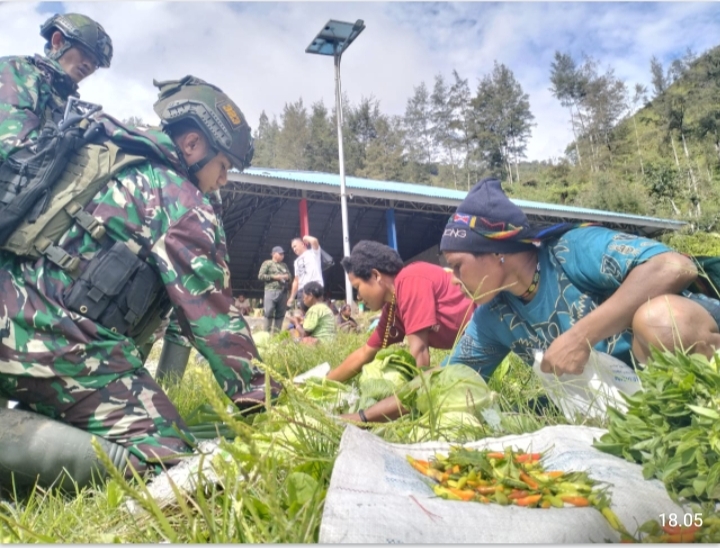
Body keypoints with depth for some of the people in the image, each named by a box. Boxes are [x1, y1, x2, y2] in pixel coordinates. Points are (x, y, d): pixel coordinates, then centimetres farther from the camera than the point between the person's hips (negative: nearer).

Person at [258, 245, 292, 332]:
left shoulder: (284, 265, 22)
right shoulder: (267, 263, 6)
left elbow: (290, 276, 23)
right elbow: (260, 276, -2)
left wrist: (287, 277, -1)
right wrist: (274, 277, -9)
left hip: (283, 292, 5)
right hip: (271, 291, -5)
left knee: (280, 315, 5)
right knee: (268, 313, -9)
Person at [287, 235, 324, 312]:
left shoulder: (313, 252, 8)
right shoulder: (296, 262, 27)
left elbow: (314, 241, -16)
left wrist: (306, 238, 6)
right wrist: (292, 297, 18)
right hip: (301, 290, 7)